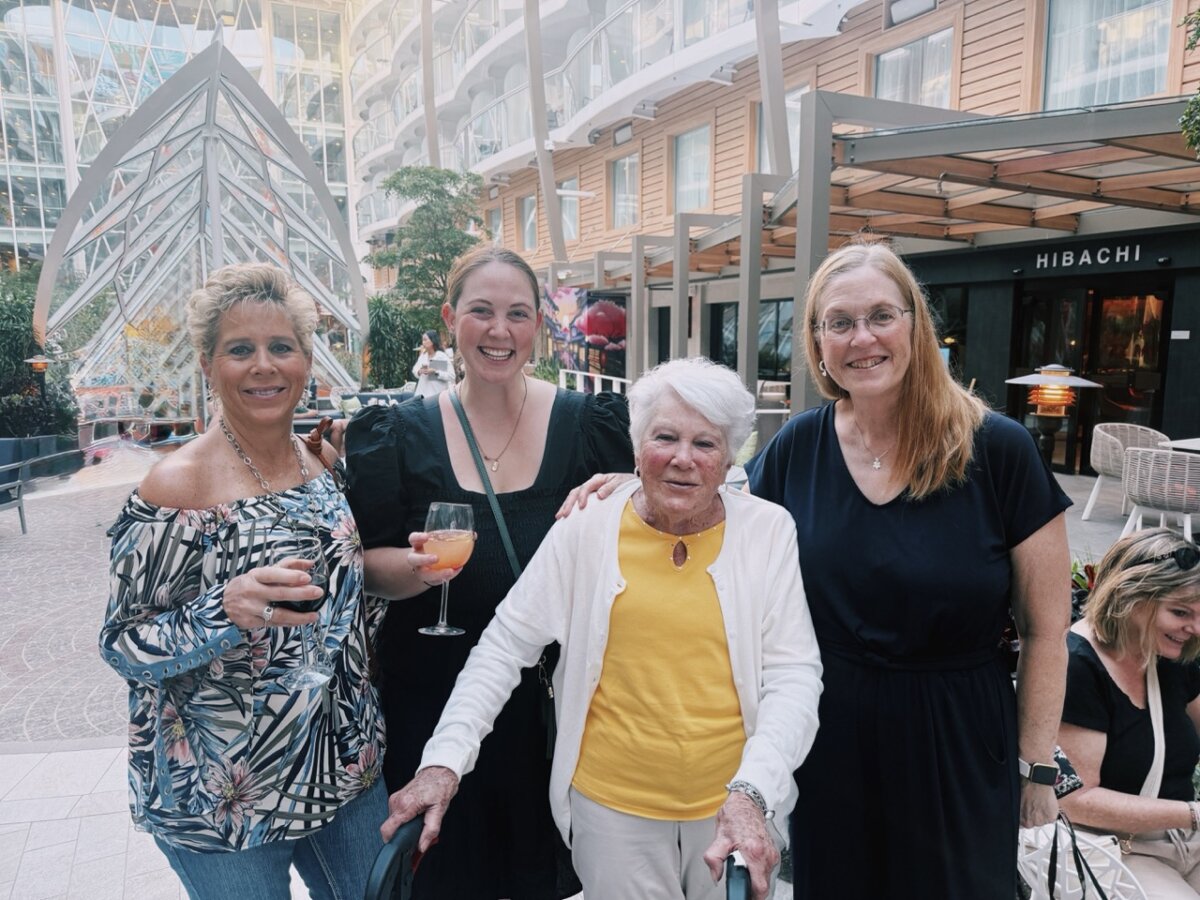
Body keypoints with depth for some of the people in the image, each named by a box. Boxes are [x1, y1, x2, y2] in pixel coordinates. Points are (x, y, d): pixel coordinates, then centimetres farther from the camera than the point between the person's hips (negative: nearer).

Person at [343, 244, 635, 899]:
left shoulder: (589, 424, -3)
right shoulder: (401, 434, -3)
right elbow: (369, 568, -1)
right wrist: (418, 566, -22)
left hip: (554, 698, 1)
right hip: (435, 698, 0)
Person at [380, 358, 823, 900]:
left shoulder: (769, 532, -8)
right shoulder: (586, 532, -8)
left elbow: (794, 674, -9)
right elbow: (505, 646, -3)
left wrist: (752, 792, -22)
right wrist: (444, 760, -11)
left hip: (736, 807, 1)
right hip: (612, 803, -1)